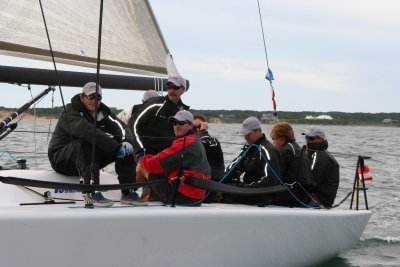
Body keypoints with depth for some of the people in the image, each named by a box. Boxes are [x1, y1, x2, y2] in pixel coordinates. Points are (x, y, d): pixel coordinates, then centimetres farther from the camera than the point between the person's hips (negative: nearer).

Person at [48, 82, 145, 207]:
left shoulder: (102, 111, 7)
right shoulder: (70, 113, -19)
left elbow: (119, 126, -8)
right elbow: (88, 132, -37)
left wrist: (127, 141, -32)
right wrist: (116, 148, -43)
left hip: (90, 158, 7)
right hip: (62, 160, -7)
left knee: (123, 146, -9)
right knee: (84, 142, -38)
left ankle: (127, 193, -13)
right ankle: (91, 192, -42)